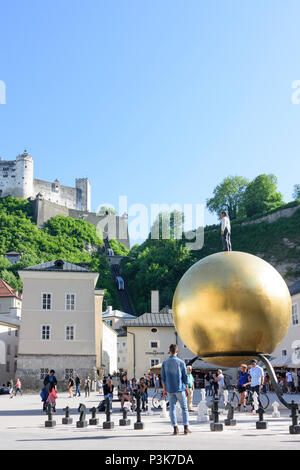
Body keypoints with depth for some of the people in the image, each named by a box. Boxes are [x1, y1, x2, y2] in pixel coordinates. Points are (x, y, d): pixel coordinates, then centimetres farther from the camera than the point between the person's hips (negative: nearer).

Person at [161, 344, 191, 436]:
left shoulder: (165, 363, 0)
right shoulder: (181, 362, -5)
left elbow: (163, 377, 2)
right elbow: (185, 377, -3)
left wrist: (164, 390, 9)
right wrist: (186, 389, 5)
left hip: (170, 390, 2)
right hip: (180, 388, -2)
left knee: (172, 408, 6)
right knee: (184, 408, 7)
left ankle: (175, 429, 2)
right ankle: (186, 428, 5)